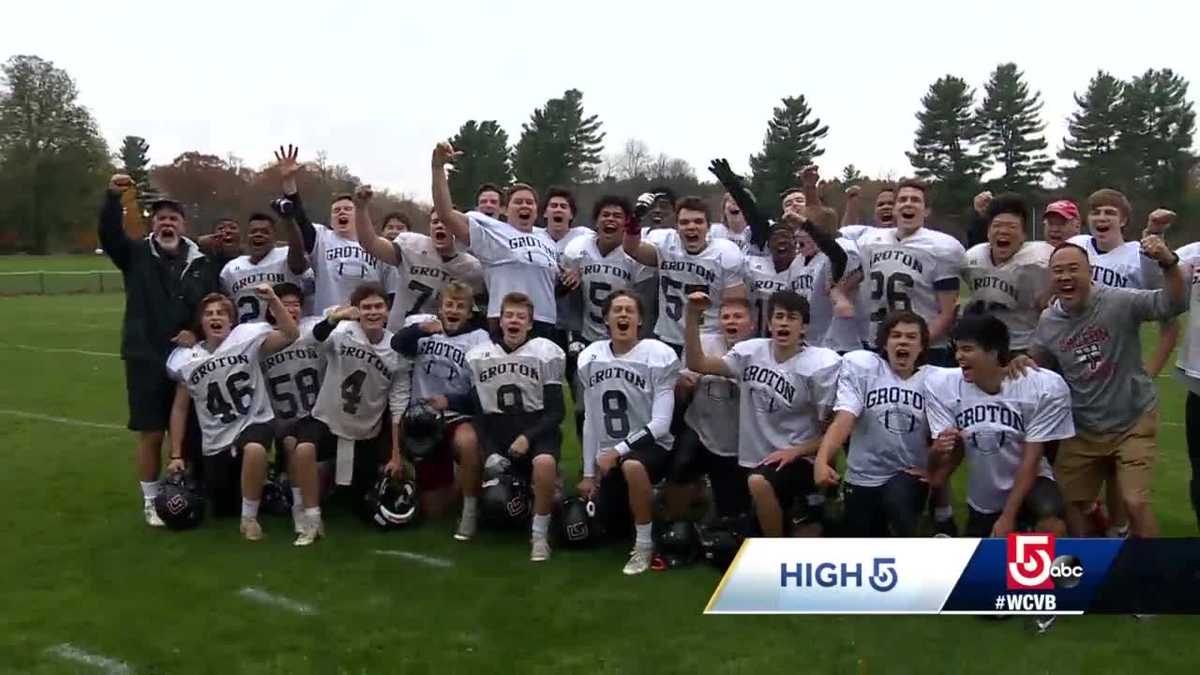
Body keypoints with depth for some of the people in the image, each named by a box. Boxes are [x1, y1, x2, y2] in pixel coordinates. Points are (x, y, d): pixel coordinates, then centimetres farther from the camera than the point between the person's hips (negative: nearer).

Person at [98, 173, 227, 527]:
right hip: (146, 359, -1)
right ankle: (151, 500, 15)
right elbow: (109, 234, -15)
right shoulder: (137, 255, 2)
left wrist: (199, 332, -12)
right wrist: (113, 197, -29)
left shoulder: (203, 263, 5)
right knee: (151, 433, 3)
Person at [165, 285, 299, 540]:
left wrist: (273, 300, -32)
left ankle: (249, 518, -20)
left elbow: (290, 334, -19)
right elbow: (180, 408, 8)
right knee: (222, 510, 10)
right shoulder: (187, 360, 2)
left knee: (254, 450, -42)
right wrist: (176, 455, 7)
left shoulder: (247, 338, -7)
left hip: (254, 423, -4)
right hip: (215, 442, 4)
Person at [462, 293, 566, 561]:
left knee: (544, 463, -34)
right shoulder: (477, 356, 6)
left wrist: (527, 438, -18)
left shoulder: (547, 353, -3)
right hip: (496, 429, 4)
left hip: (536, 426, -3)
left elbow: (555, 411, -4)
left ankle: (539, 534, -18)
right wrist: (490, 451, -8)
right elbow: (476, 410, 5)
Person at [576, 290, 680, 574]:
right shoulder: (589, 358, 0)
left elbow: (661, 423, -18)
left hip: (650, 444, -5)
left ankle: (644, 545, -19)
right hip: (609, 454, 5)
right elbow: (590, 420, 6)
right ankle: (643, 501, 41)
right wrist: (589, 474, 7)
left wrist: (618, 451, -22)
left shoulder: (659, 356, -14)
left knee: (632, 466, -40)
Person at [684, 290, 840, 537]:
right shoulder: (751, 351, 1)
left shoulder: (819, 366, -11)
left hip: (798, 460, -5)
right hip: (756, 459, 5)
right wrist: (693, 315, -13)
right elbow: (697, 364, -3)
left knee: (758, 482, -35)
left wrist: (796, 451, -20)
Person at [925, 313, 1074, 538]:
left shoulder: (1044, 387, -23)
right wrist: (940, 449, -37)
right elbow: (954, 451, -12)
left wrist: (1008, 517, -19)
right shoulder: (941, 385, -17)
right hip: (981, 498, 4)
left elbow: (1031, 459, -18)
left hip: (1028, 482, -3)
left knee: (1052, 522, -34)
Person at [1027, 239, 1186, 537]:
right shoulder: (1048, 321, -3)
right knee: (1066, 502, 11)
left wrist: (1169, 263, -45)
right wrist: (1021, 363, -11)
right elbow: (1038, 367, 11)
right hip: (1081, 429, 5)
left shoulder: (1119, 302, -18)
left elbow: (1174, 305, -29)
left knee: (1135, 503, -11)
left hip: (1133, 423, -5)